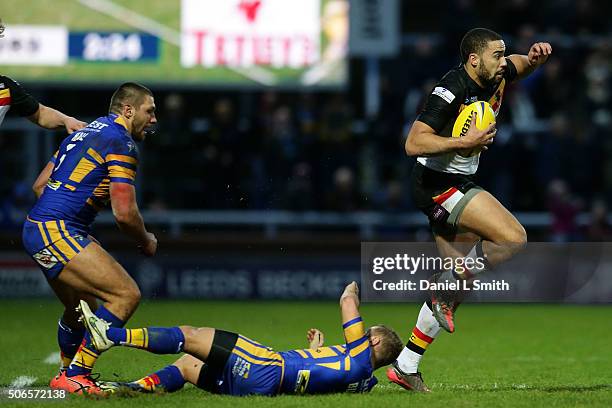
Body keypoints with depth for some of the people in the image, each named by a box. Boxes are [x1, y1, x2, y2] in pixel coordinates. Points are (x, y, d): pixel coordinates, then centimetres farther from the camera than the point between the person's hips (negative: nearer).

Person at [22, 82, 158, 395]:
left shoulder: (85, 133, 21)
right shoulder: (121, 143, -8)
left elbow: (40, 185, 25)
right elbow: (125, 214, -13)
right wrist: (146, 242, 5)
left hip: (36, 229, 10)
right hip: (57, 232, -10)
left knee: (81, 310, 26)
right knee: (126, 295, -13)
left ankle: (67, 375, 45)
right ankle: (74, 376, -14)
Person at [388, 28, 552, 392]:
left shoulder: (496, 78, 2)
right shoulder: (452, 91, -22)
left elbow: (523, 65, 25)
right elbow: (414, 143, -27)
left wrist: (535, 56, 2)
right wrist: (465, 141, -29)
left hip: (460, 184, 9)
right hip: (438, 185, -9)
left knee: (460, 280, 9)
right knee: (514, 239, -21)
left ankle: (406, 366, 14)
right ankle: (447, 284, -6)